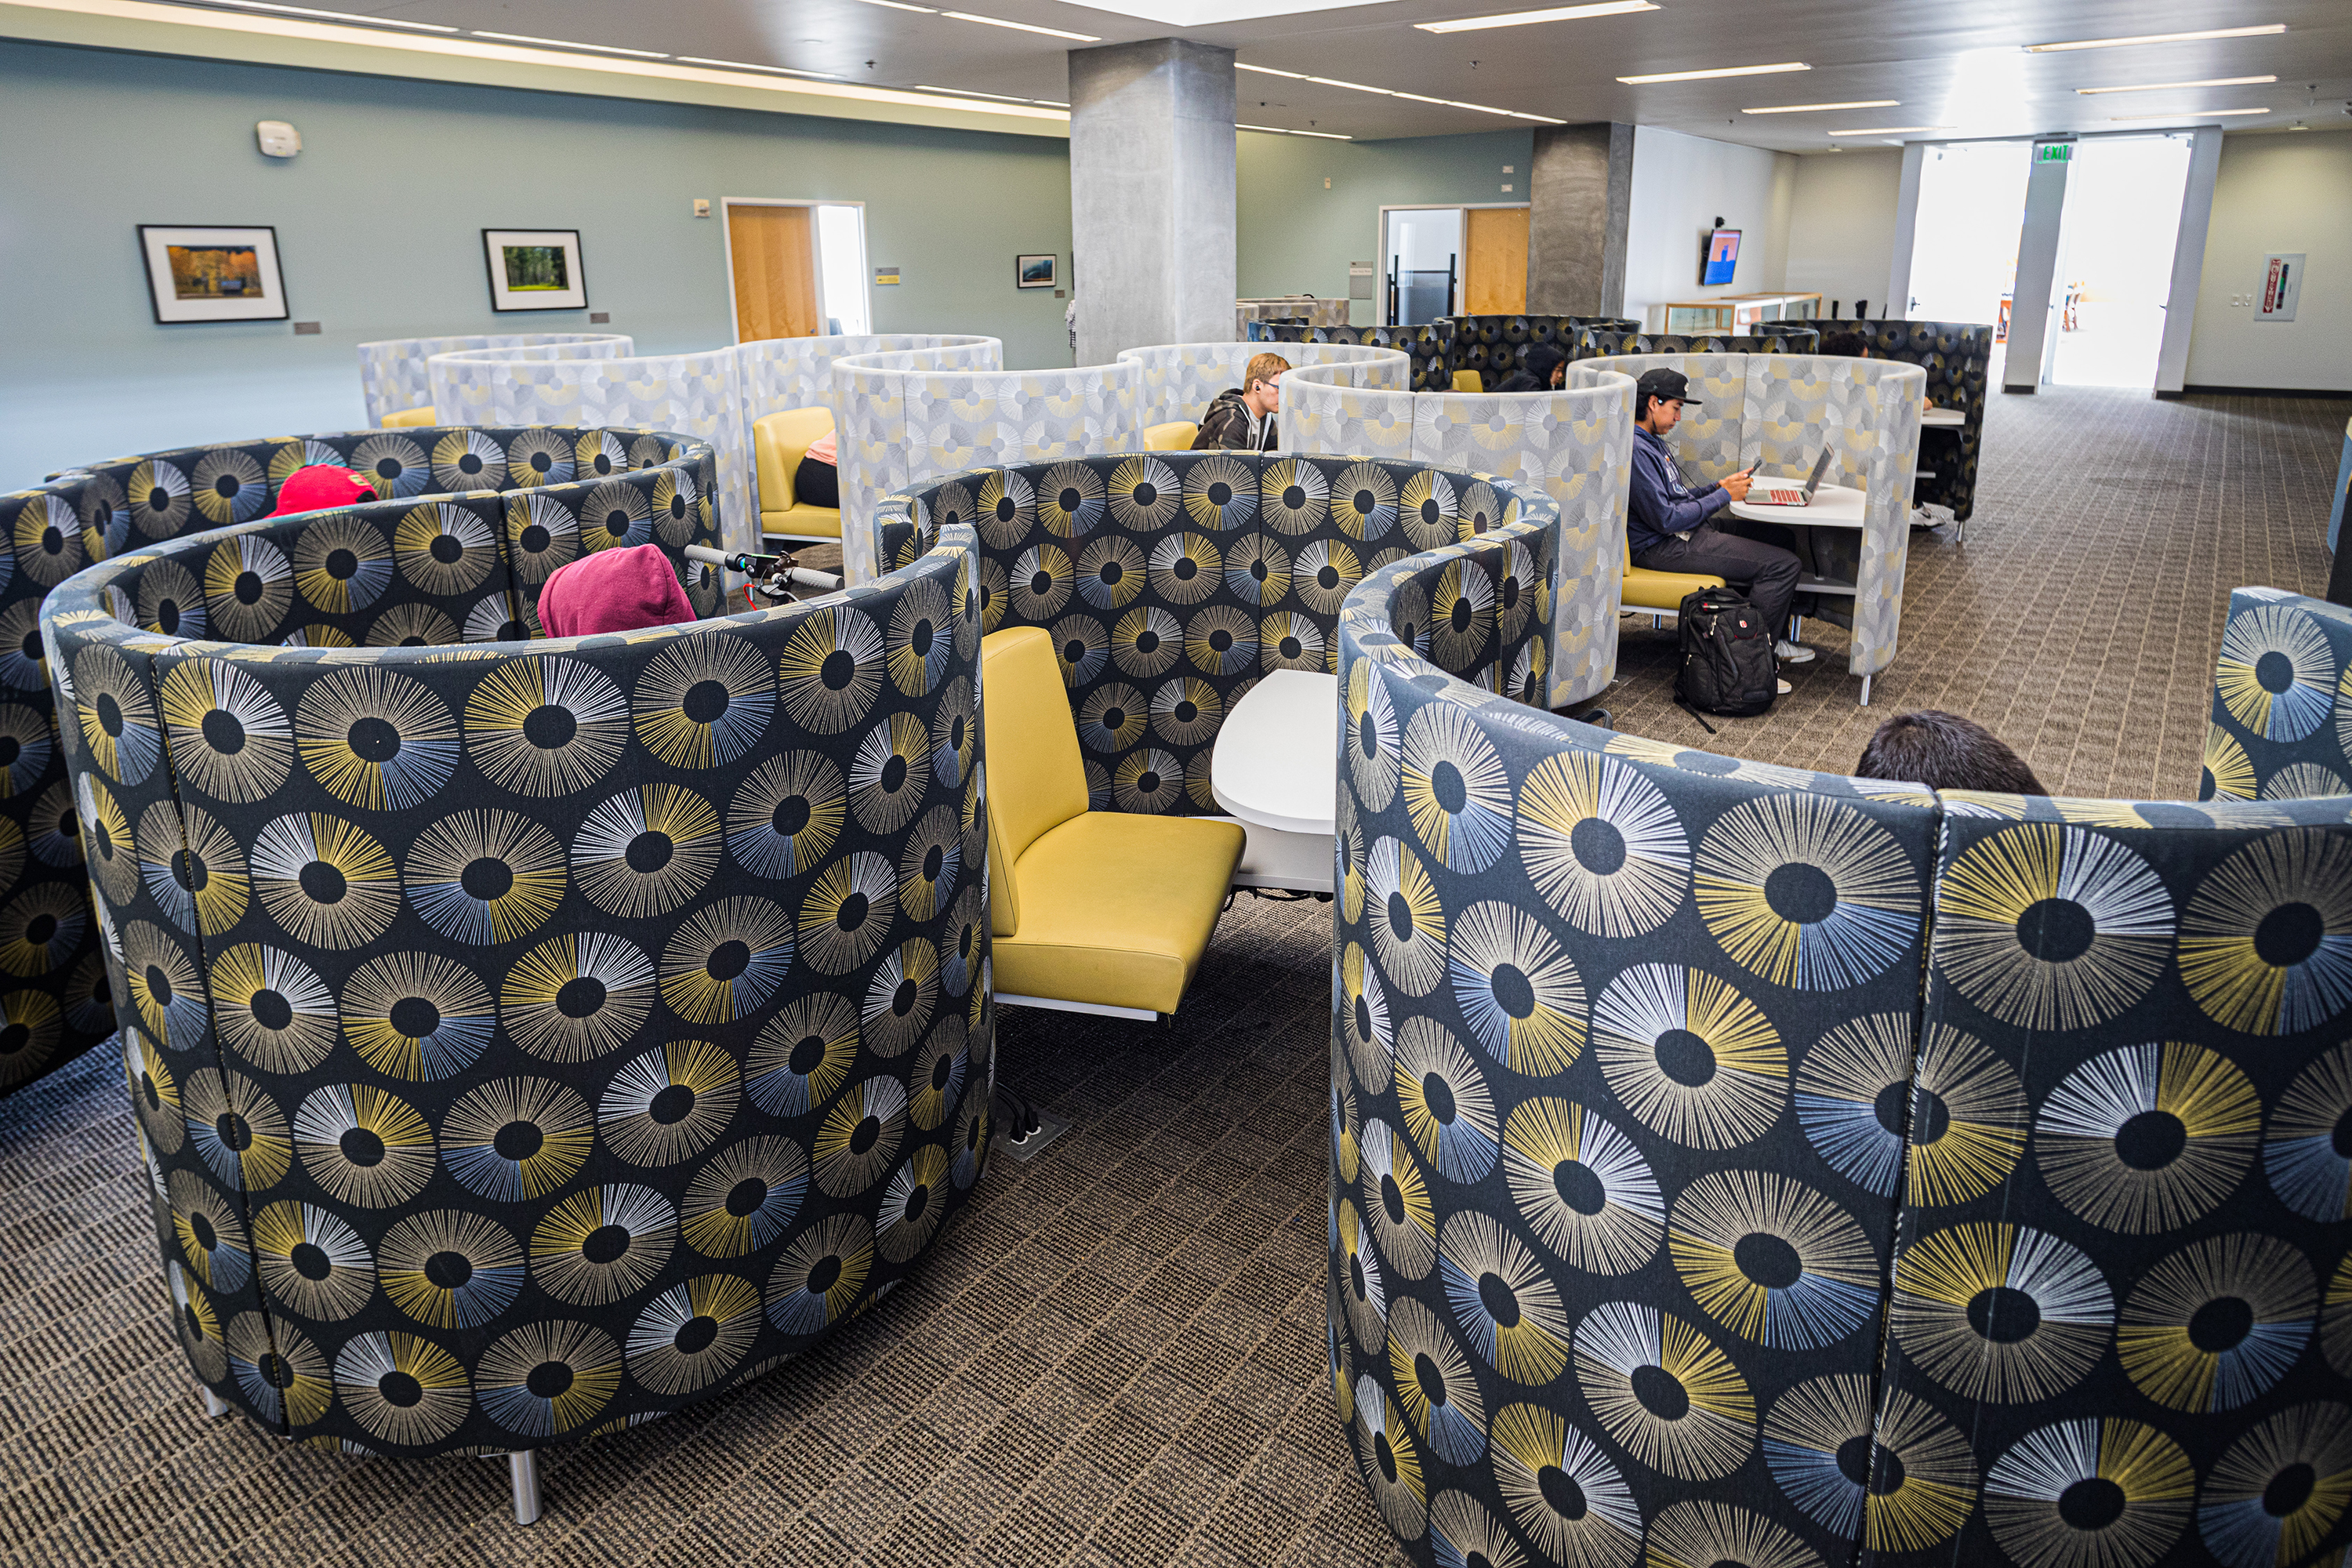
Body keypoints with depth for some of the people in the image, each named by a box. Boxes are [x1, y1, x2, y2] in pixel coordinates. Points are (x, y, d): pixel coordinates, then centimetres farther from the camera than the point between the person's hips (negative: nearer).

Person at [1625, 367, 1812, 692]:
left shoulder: (1651, 440, 15)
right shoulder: (1635, 449, -20)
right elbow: (1666, 519, -23)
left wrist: (1720, 487, 7)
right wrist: (1723, 497, -13)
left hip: (1683, 531, 11)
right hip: (1662, 547, -11)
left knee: (1782, 536, 17)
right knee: (1783, 565, -15)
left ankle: (1772, 640, 22)